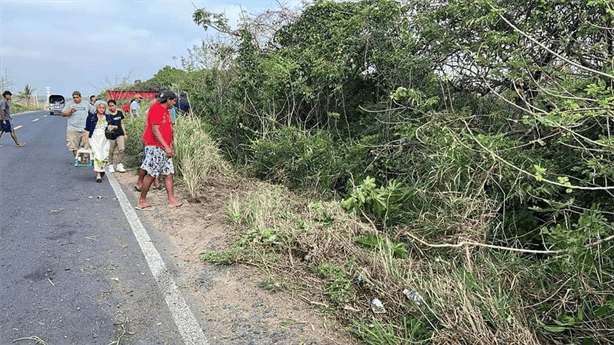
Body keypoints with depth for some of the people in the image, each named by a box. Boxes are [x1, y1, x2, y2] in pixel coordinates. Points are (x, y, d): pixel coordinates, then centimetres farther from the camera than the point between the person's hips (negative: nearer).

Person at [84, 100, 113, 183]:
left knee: (105, 155, -10)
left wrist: (113, 127, -8)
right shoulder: (91, 116, 6)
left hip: (104, 139, 2)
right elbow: (87, 129, 6)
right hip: (94, 138, -2)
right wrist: (86, 141, 2)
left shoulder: (108, 117, 13)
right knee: (98, 154, -17)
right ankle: (98, 175, -14)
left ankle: (101, 169, 19)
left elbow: (117, 126, 16)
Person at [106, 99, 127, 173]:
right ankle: (110, 165, 15)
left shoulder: (120, 113, 10)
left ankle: (120, 165, -1)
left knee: (121, 149, -9)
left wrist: (124, 133, 16)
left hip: (120, 134, 3)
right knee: (111, 151, 2)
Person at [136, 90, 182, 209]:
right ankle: (142, 200, 7)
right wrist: (166, 146, -21)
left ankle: (172, 200, 7)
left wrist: (170, 146, 17)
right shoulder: (156, 109, -11)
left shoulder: (165, 110, 19)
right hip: (155, 147, -10)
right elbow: (155, 130, -18)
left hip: (164, 148, 10)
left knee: (169, 173, 5)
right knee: (151, 174, -4)